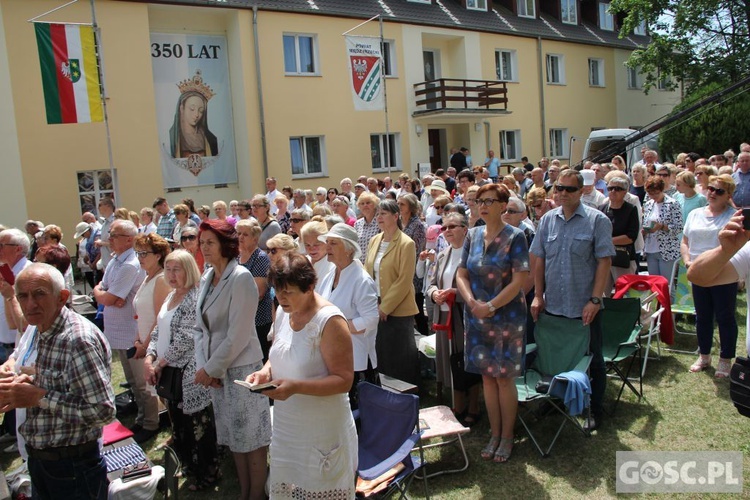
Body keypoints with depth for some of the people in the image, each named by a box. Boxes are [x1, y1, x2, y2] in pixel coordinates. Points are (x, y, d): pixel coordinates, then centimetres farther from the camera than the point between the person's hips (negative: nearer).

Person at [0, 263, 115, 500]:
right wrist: (28, 382, -3)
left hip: (73, 468, -8)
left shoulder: (79, 339, -26)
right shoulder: (42, 331, 4)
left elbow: (104, 411, -29)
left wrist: (39, 397, -25)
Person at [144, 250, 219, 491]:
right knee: (177, 423, 20)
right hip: (169, 373, 9)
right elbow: (158, 331, 14)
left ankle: (207, 473, 21)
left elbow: (185, 338, -22)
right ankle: (188, 466, 38)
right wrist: (149, 360, 0)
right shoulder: (171, 296, 11)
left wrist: (160, 363, -14)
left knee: (197, 426, 4)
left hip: (189, 373, -9)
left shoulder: (196, 298, -18)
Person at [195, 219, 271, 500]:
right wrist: (202, 366, -2)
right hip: (215, 371, 7)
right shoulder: (207, 278, 7)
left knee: (252, 438, 5)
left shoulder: (241, 278, -16)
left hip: (241, 369, -7)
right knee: (234, 437, 17)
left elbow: (238, 335, -19)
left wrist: (211, 368, -13)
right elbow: (201, 327, 10)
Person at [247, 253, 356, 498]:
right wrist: (266, 371, -3)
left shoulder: (330, 321, -20)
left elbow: (344, 380, -20)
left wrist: (296, 387, -29)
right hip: (286, 426, 7)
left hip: (321, 431, -7)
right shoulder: (283, 313, 3)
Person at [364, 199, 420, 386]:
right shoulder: (374, 240, 10)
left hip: (397, 311, -6)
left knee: (400, 360, 4)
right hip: (375, 309, 6)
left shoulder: (406, 244, -11)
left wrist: (385, 307, -15)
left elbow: (404, 281, -15)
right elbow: (367, 271, 12)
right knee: (379, 355, 14)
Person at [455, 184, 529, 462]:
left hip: (507, 317, -4)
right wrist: (472, 302, -11)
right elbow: (461, 274, 6)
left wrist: (492, 306, -18)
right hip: (477, 318, 4)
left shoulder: (514, 237, -8)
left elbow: (519, 280, -15)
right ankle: (494, 434, 25)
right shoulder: (473, 236, 6)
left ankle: (507, 436, 21)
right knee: (487, 376, 11)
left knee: (504, 377, 4)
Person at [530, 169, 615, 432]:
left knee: (591, 360, 11)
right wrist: (538, 295, 3)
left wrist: (595, 300, -16)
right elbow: (539, 260, 8)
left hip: (584, 307, -3)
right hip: (553, 305, 4)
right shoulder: (548, 220, 5)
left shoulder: (597, 220, -7)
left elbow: (604, 262, -10)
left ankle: (595, 410, 27)